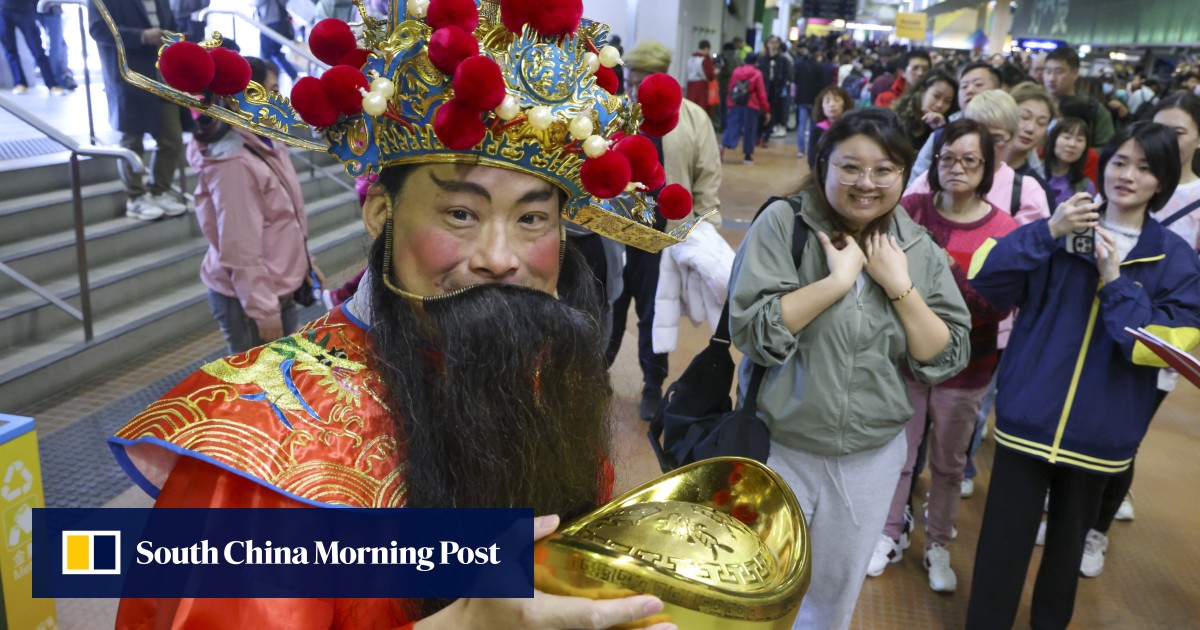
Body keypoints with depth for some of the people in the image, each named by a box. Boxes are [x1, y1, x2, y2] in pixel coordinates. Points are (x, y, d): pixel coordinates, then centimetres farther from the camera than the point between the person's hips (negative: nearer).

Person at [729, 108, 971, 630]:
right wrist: (838, 278, -24)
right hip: (778, 448, -3)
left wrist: (900, 286, -16)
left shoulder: (921, 251, -2)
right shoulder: (783, 223, -13)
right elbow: (751, 331, -21)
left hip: (872, 457, 4)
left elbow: (945, 361, -5)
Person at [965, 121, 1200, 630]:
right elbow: (988, 282, -12)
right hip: (1028, 416, -1)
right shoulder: (1063, 229, 0)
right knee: (1004, 542, 2)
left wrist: (1116, 283, -18)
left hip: (1101, 430, 1)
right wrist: (1046, 233, -23)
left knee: (1068, 541, 20)